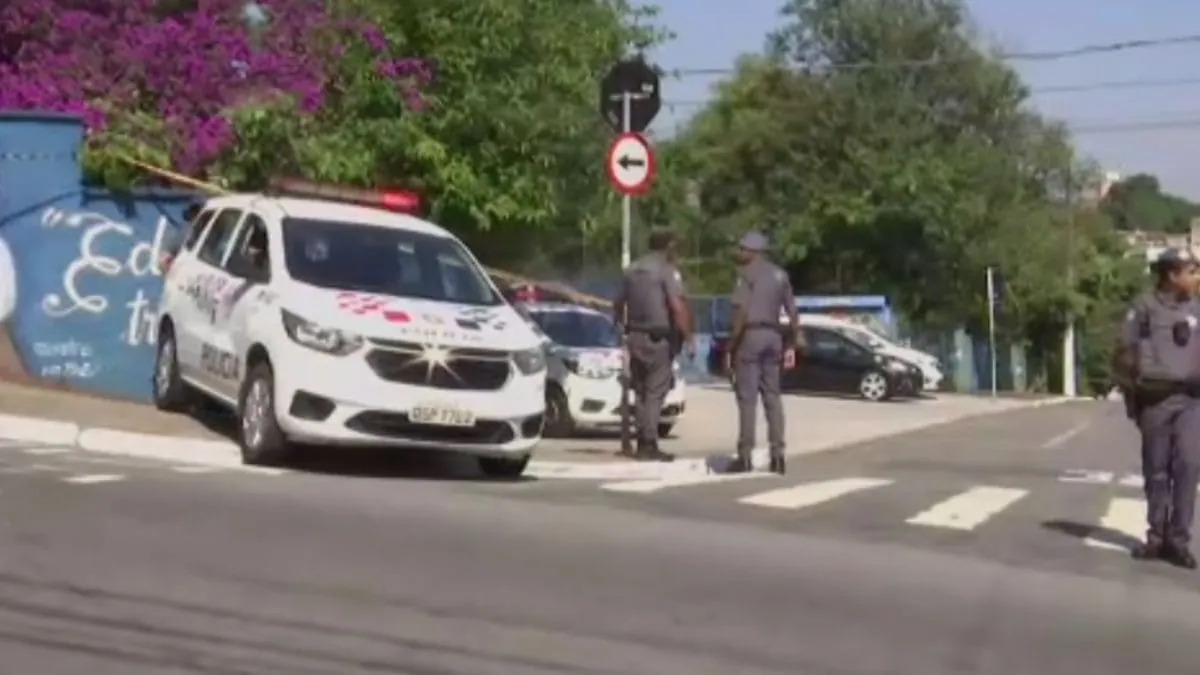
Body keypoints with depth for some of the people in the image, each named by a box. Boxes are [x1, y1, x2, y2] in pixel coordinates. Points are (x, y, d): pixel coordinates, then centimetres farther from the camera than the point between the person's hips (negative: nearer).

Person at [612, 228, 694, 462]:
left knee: (641, 391, 14)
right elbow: (678, 307, -20)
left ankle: (643, 443, 18)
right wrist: (688, 338, -17)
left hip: (635, 337, 7)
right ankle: (649, 445, -7)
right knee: (655, 392, -5)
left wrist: (624, 328, 33)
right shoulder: (667, 270, -10)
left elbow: (618, 304, 20)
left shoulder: (633, 270, 13)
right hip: (658, 339, -7)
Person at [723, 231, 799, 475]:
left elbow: (741, 314, -16)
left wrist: (730, 347, -13)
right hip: (773, 336, 7)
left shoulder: (747, 274, -7)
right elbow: (793, 313, 13)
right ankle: (777, 455, 6)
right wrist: (791, 346, 16)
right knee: (772, 397, 9)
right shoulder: (780, 275, 15)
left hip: (751, 336, -7)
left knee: (747, 398, -6)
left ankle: (746, 456, -7)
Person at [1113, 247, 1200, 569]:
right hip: (1155, 399, -2)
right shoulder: (1145, 308, -1)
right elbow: (1125, 351, 0)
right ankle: (1157, 537, 17)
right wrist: (1132, 397, -2)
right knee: (1156, 471, 6)